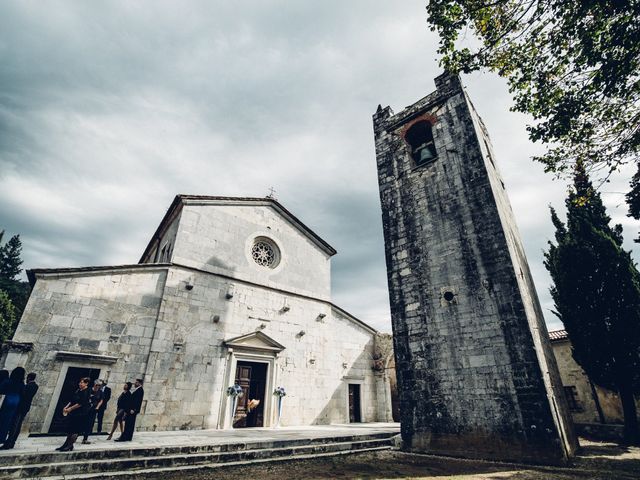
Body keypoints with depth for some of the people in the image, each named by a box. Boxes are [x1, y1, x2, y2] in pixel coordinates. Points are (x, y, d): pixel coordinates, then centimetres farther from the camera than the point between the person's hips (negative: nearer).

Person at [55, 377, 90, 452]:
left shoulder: (86, 392, -18)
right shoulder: (78, 390, 9)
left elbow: (80, 403, -22)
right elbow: (72, 400, 15)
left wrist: (70, 409, -16)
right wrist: (66, 407, 0)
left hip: (80, 414, -8)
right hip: (73, 413, 8)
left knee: (75, 430, 1)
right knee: (69, 429, 15)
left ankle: (69, 446, 12)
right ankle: (66, 444, 26)